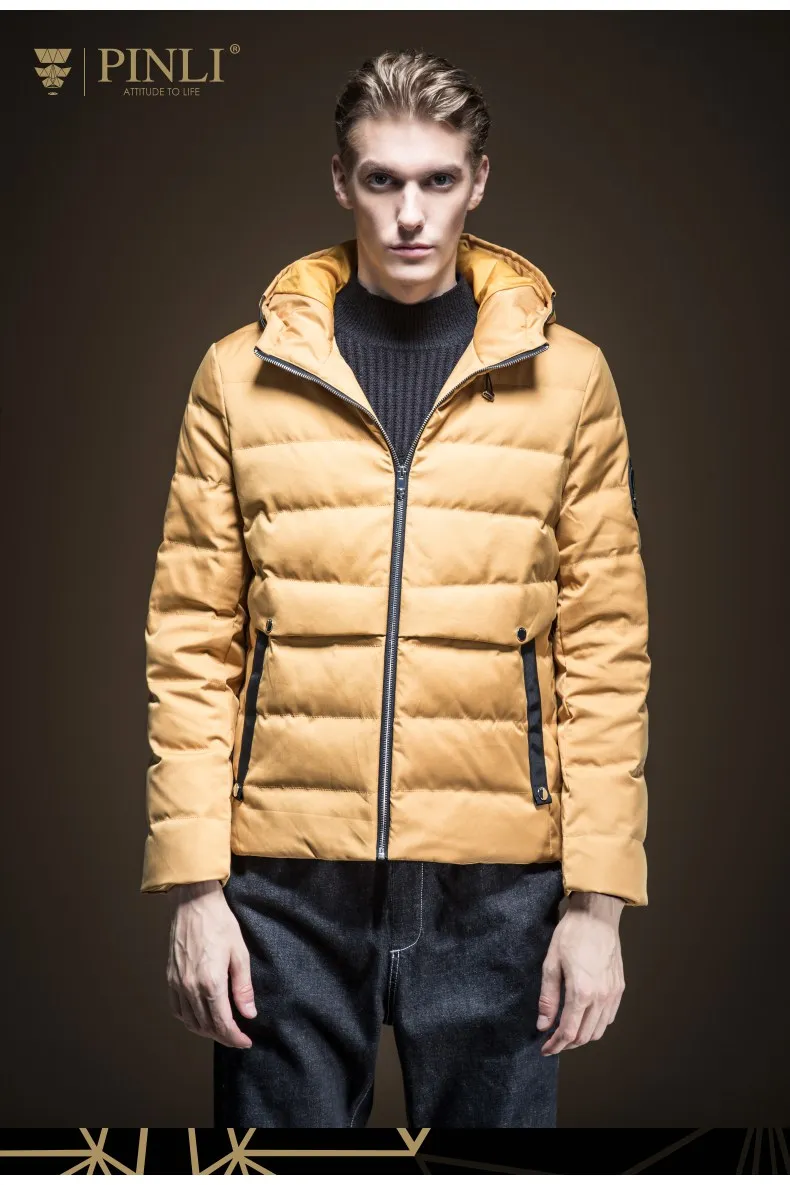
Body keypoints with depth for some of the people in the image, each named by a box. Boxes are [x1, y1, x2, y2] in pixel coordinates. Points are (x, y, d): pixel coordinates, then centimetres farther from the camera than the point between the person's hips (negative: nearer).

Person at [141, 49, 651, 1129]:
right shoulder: (240, 374, 4)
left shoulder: (567, 378, 4)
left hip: (496, 883, 0)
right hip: (286, 881, 0)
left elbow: (604, 651, 3)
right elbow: (192, 643, 3)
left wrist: (598, 899, -2)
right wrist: (194, 885, -3)